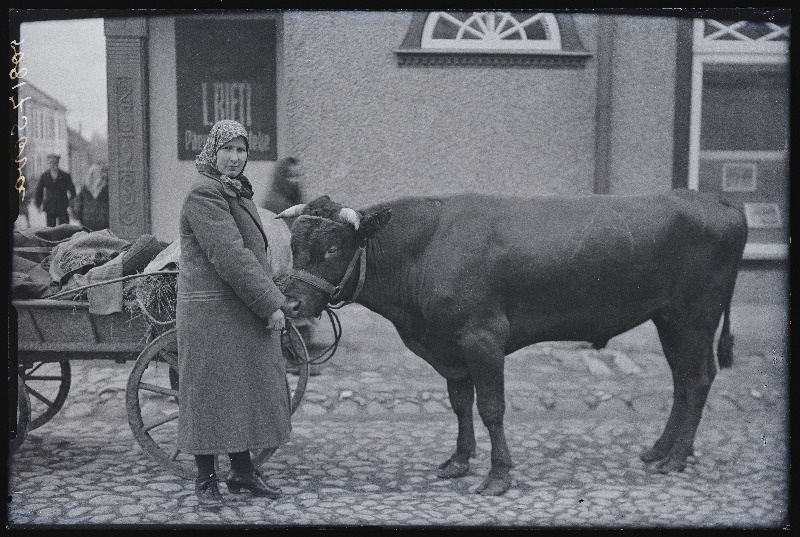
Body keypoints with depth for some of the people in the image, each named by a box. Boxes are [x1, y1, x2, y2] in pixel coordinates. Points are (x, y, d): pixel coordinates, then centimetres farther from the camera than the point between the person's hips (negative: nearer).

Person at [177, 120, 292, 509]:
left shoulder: (238, 192, 17)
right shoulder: (203, 194, -14)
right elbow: (230, 257, -22)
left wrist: (270, 301, 16)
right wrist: (271, 305, -20)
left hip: (244, 312, 9)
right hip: (211, 313, -9)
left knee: (245, 388, 14)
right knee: (210, 392, 1)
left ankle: (242, 471, 26)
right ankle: (205, 479, 14)